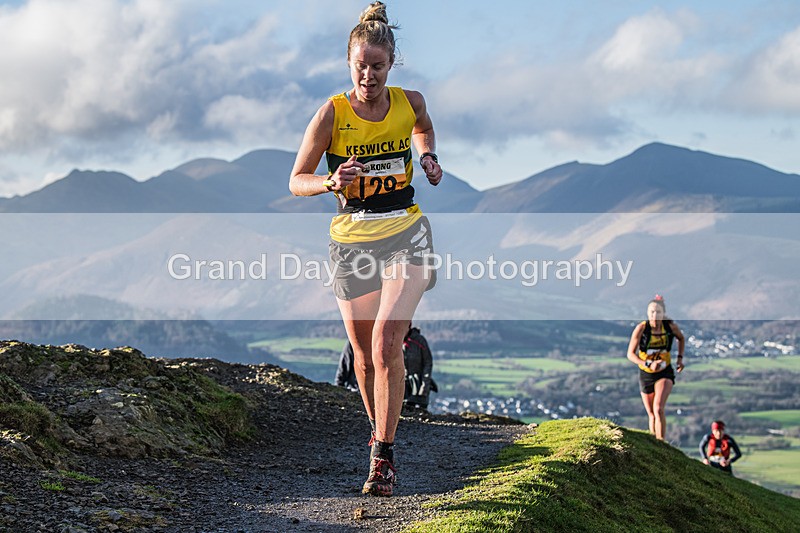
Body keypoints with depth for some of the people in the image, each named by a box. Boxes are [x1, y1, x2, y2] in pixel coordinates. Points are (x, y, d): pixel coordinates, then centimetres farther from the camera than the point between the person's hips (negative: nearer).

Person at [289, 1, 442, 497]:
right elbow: (296, 180, -4)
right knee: (365, 354, 8)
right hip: (352, 241, 0)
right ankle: (378, 429, 36)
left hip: (405, 234, 0)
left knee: (386, 343, -18)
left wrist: (429, 157, 3)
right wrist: (331, 183, -24)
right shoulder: (332, 113, -9)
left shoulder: (409, 102, -3)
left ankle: (384, 456, -11)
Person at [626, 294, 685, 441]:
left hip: (665, 373, -1)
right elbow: (630, 354, -16)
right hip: (646, 374, 1)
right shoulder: (641, 328, -17)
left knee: (658, 409, -23)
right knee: (651, 415, 12)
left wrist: (680, 357, 1)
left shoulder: (671, 326, -11)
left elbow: (681, 338, 14)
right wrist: (649, 364, -29)